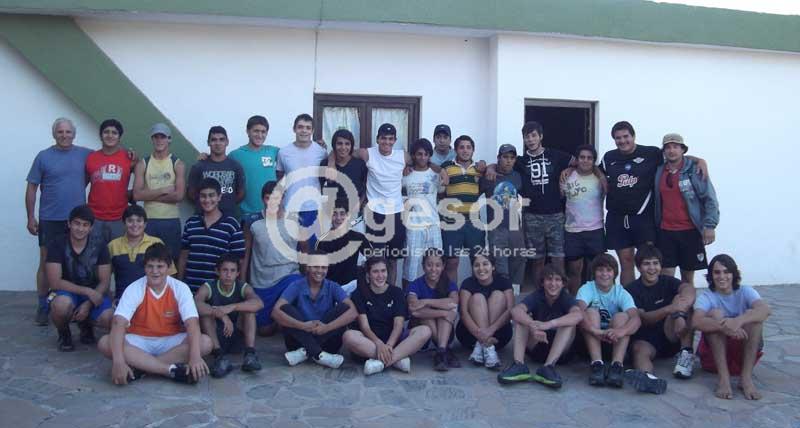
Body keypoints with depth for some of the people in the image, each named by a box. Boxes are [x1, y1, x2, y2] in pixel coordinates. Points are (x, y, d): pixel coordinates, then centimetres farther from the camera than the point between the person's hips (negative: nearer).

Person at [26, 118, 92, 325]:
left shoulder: (85, 154, 4)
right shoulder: (43, 156, 0)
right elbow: (31, 188, 1)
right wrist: (31, 217, -3)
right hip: (50, 220, -1)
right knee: (46, 262, 4)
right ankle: (42, 307, 14)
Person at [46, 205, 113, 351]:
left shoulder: (99, 248, -5)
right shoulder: (56, 246, -11)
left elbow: (104, 282, -5)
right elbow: (55, 282, -17)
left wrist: (88, 304, -20)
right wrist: (87, 291, -25)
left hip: (92, 295, 2)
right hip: (66, 293, -1)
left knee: (109, 319, -27)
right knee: (62, 304, -39)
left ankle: (85, 324, 12)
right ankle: (64, 333, -1)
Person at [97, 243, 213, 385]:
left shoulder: (180, 288, -13)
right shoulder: (134, 289, -13)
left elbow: (192, 324, -23)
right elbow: (118, 324, -24)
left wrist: (195, 357, -41)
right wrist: (118, 361, -40)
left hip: (170, 342, 0)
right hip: (140, 341, 0)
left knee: (205, 342, -27)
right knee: (105, 343, -28)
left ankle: (141, 366, -26)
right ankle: (172, 370, -34)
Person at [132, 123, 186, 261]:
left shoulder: (178, 164, 1)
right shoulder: (142, 164, 6)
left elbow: (179, 195, -11)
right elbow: (137, 195, -6)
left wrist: (150, 195, -7)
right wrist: (163, 190, -11)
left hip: (171, 220, -1)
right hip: (149, 220, 1)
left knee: (172, 259, 3)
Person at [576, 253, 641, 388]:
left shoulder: (622, 293, -6)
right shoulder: (587, 289, -8)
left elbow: (636, 318, -25)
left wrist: (621, 331, -47)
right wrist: (596, 331, -47)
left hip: (615, 341, 1)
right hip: (591, 339, -1)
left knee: (622, 316, -24)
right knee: (591, 312, -26)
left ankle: (617, 365, -35)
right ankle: (597, 364, -37)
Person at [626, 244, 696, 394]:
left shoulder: (668, 281, 5)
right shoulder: (633, 290, 0)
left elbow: (688, 288, -19)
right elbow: (643, 318, -16)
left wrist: (679, 314, -42)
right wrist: (669, 310, -36)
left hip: (671, 338, 2)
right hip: (645, 340, -1)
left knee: (682, 299, -19)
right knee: (639, 350, -36)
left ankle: (686, 353, -23)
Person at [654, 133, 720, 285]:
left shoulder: (694, 170, -4)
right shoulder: (659, 172, 6)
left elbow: (710, 198, -6)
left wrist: (710, 225, -13)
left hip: (690, 231, -2)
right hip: (666, 232, 2)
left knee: (688, 276, 8)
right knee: (666, 276, 0)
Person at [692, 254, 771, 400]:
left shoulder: (745, 292, -1)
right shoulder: (706, 297, -5)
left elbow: (765, 309, -24)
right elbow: (696, 321, -27)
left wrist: (739, 321, -43)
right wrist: (724, 326, -45)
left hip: (744, 352, 1)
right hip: (713, 353, -1)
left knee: (752, 315, -22)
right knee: (716, 313, -24)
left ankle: (746, 377, -27)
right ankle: (723, 377, -31)